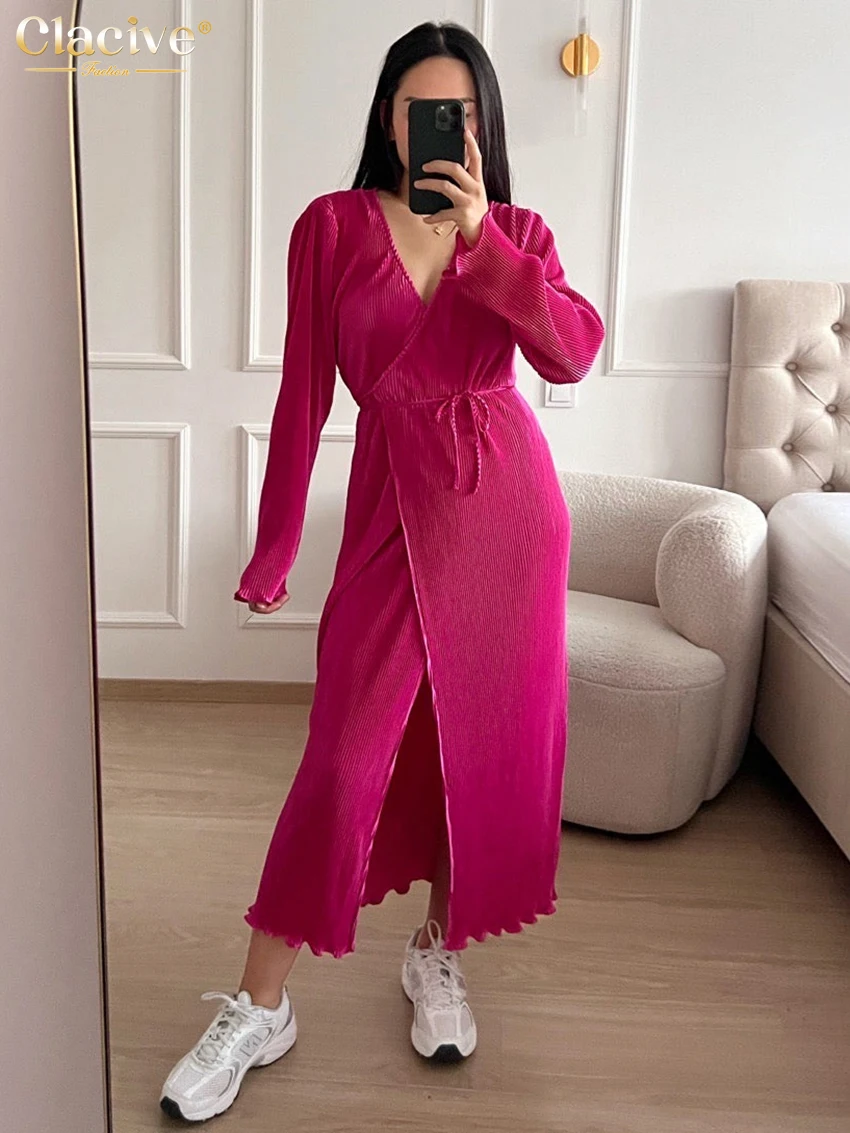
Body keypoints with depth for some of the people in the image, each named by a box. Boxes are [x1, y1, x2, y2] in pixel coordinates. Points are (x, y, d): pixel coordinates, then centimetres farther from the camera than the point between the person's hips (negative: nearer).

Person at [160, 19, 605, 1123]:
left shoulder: (519, 233, 7)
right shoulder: (334, 226, 2)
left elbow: (573, 352, -12)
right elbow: (305, 391, 0)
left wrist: (477, 234, -19)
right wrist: (274, 543, -1)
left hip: (510, 501, 3)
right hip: (393, 504, -2)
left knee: (489, 737, 8)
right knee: (348, 755, -5)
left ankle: (438, 952, 30)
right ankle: (260, 1009, 8)